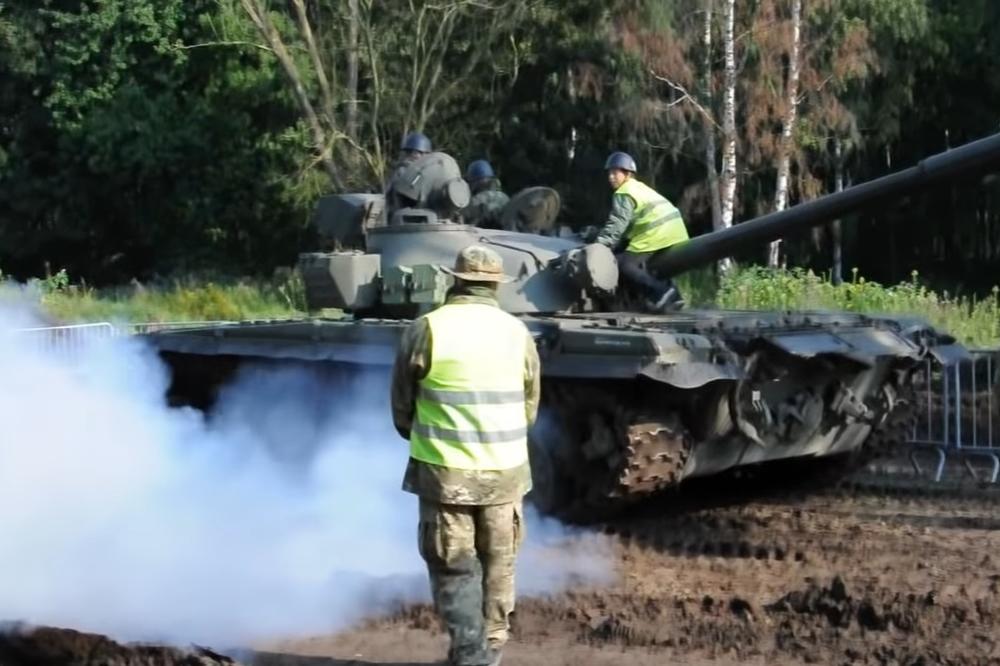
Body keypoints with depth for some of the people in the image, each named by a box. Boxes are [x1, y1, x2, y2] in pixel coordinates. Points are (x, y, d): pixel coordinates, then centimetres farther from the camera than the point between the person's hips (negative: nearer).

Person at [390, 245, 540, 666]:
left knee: (453, 566, 6)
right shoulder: (517, 332, -1)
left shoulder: (427, 329, -9)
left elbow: (401, 405, 0)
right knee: (498, 565, 16)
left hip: (445, 471, -2)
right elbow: (530, 408, 9)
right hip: (505, 470, 3)